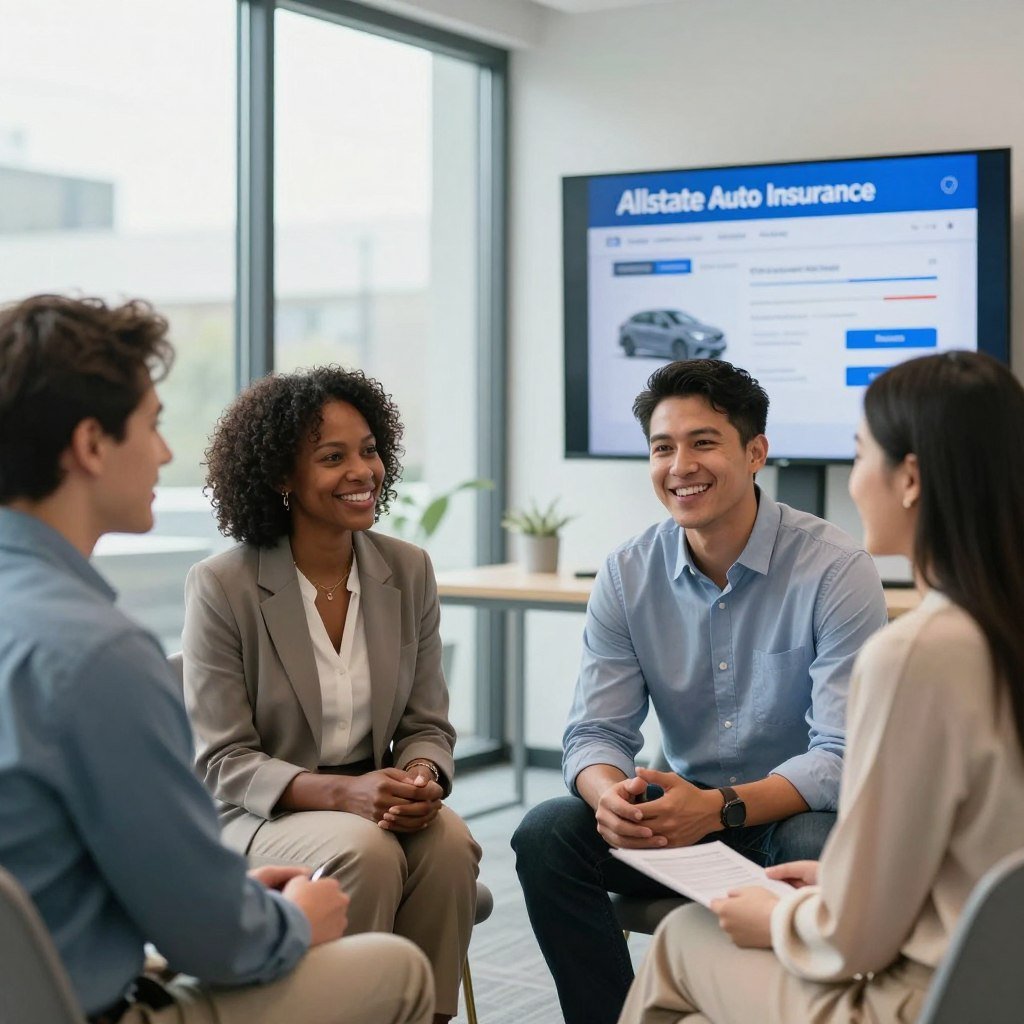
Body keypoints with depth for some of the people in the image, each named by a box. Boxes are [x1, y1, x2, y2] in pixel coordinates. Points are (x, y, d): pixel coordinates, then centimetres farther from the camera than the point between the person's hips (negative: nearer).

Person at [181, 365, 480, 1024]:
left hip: (377, 799, 4)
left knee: (449, 842, -28)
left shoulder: (408, 570, 3)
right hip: (260, 815, -3)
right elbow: (223, 762, -10)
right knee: (365, 851, -32)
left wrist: (420, 778, -18)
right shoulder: (221, 587, -10)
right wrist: (343, 793, -25)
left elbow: (428, 724, 6)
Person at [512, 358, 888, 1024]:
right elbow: (595, 731, -3)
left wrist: (720, 808, -35)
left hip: (797, 813, -3)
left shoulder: (835, 570, -16)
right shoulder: (628, 576, -2)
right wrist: (610, 795, -28)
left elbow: (846, 757, -20)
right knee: (547, 834, -19)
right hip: (685, 810, 4)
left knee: (814, 850, -36)